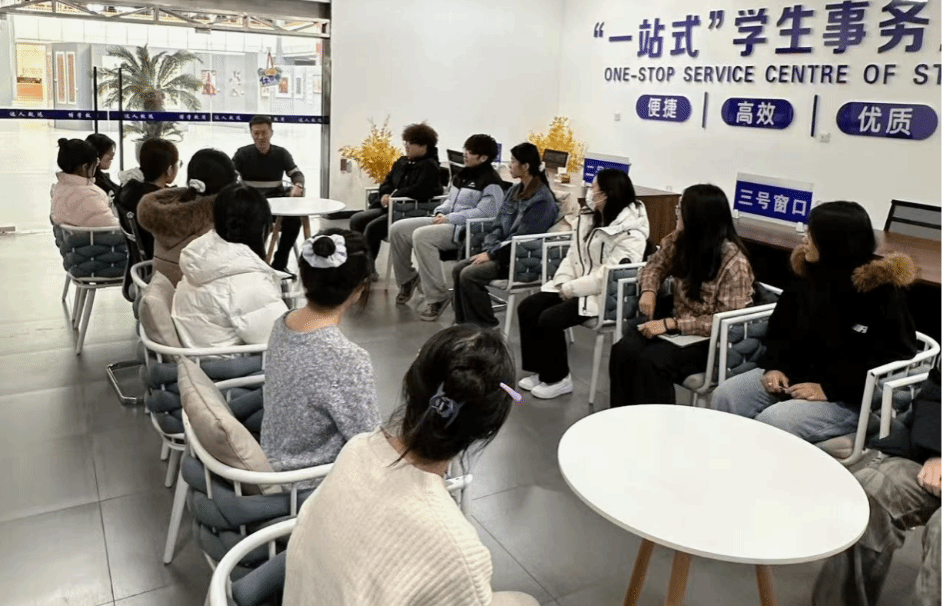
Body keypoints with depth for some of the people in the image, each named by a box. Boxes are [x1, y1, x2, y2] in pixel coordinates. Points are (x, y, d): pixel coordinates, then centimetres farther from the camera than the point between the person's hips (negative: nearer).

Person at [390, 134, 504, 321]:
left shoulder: (490, 182, -10)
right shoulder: (463, 174, 19)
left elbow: (483, 212, -20)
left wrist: (450, 218, -19)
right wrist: (440, 212, 4)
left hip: (467, 230, -9)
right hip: (447, 222, 9)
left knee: (421, 235, -34)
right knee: (397, 229, -2)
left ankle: (437, 297, -27)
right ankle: (407, 278, 18)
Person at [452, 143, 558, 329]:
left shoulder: (542, 199, -16)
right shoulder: (515, 191, 11)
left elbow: (522, 237, -20)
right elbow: (498, 225, 13)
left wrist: (492, 253, -16)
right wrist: (488, 249, -3)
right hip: (502, 252, 9)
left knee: (469, 276, -22)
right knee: (459, 269, -7)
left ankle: (486, 328, -8)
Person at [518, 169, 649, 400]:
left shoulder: (631, 234, -19)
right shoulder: (589, 217, 8)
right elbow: (573, 255, 9)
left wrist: (571, 289, -19)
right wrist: (564, 283, -7)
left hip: (604, 295, -8)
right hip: (574, 286, 9)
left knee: (549, 319, -23)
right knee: (527, 308, -6)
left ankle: (558, 378, -1)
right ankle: (541, 370, 7)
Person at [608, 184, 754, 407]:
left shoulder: (734, 262, -22)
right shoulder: (680, 239, -3)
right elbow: (656, 264, 15)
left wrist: (671, 323, -25)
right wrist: (649, 291, -8)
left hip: (711, 339, -6)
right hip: (675, 321, 6)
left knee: (651, 360, -31)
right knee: (623, 350, -21)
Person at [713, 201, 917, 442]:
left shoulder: (881, 291, -15)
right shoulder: (807, 275, 4)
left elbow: (888, 362, -16)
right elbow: (780, 331, 12)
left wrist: (828, 389, -23)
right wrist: (775, 366, -6)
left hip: (848, 399, -7)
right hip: (795, 376, 7)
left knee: (770, 423, -28)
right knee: (725, 396, -11)